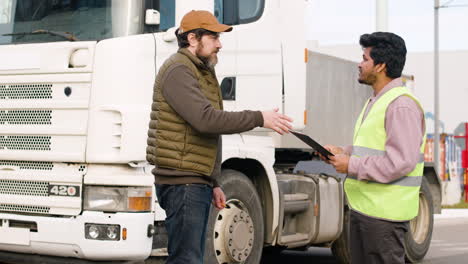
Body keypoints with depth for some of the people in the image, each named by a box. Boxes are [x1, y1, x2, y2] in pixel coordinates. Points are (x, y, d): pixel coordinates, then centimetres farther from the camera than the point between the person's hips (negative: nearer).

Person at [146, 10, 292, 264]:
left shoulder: (201, 72, 21)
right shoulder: (178, 71, -12)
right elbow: (205, 119, -25)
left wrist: (213, 183, 21)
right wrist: (259, 118, -21)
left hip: (198, 183, 10)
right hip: (182, 182, -10)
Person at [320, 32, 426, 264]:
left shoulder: (401, 105, -17)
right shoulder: (376, 101, 18)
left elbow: (401, 161, -24)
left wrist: (352, 166, -18)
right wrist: (343, 153, 9)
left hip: (384, 212, -11)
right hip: (362, 207, 11)